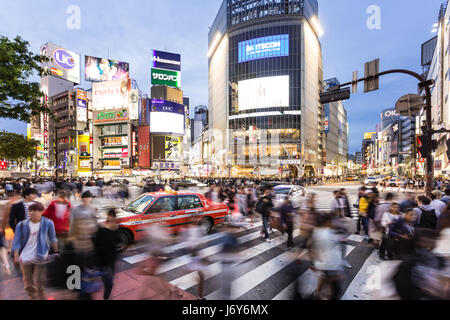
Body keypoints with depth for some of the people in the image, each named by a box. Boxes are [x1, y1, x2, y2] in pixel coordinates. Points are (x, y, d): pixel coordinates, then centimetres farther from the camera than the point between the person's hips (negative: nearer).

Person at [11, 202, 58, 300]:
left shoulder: (47, 223, -9)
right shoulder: (22, 224, -4)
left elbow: (53, 239, -1)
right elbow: (17, 241, -1)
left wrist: (56, 252, 1)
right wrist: (16, 256, -8)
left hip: (41, 257, -3)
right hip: (25, 258, 3)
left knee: (40, 283, -1)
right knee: (28, 283, 15)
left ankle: (43, 298, 17)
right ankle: (33, 297, 36)